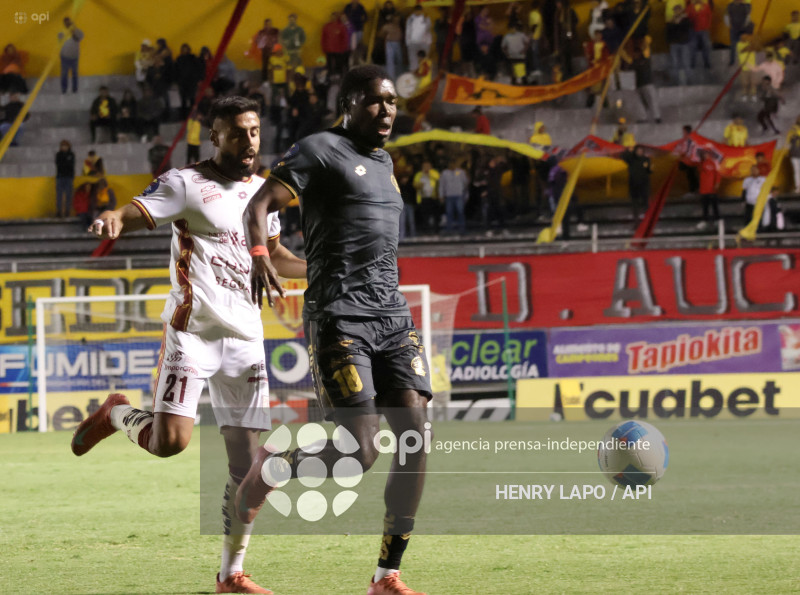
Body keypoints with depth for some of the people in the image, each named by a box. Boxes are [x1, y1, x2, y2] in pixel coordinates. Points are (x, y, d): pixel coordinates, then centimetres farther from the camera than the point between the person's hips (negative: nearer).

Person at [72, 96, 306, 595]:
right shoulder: (186, 184, -3)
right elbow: (137, 212, -18)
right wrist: (114, 220, -41)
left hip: (246, 338, 5)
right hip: (193, 330, -5)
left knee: (248, 462, 1)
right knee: (170, 441, -21)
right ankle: (118, 414, 13)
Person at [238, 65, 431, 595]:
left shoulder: (383, 160, 22)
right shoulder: (322, 151, -2)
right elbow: (261, 204, -12)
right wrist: (259, 254, -31)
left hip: (393, 316, 7)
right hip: (340, 317, -7)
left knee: (416, 437, -7)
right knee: (359, 452, -15)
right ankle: (272, 467, 16)